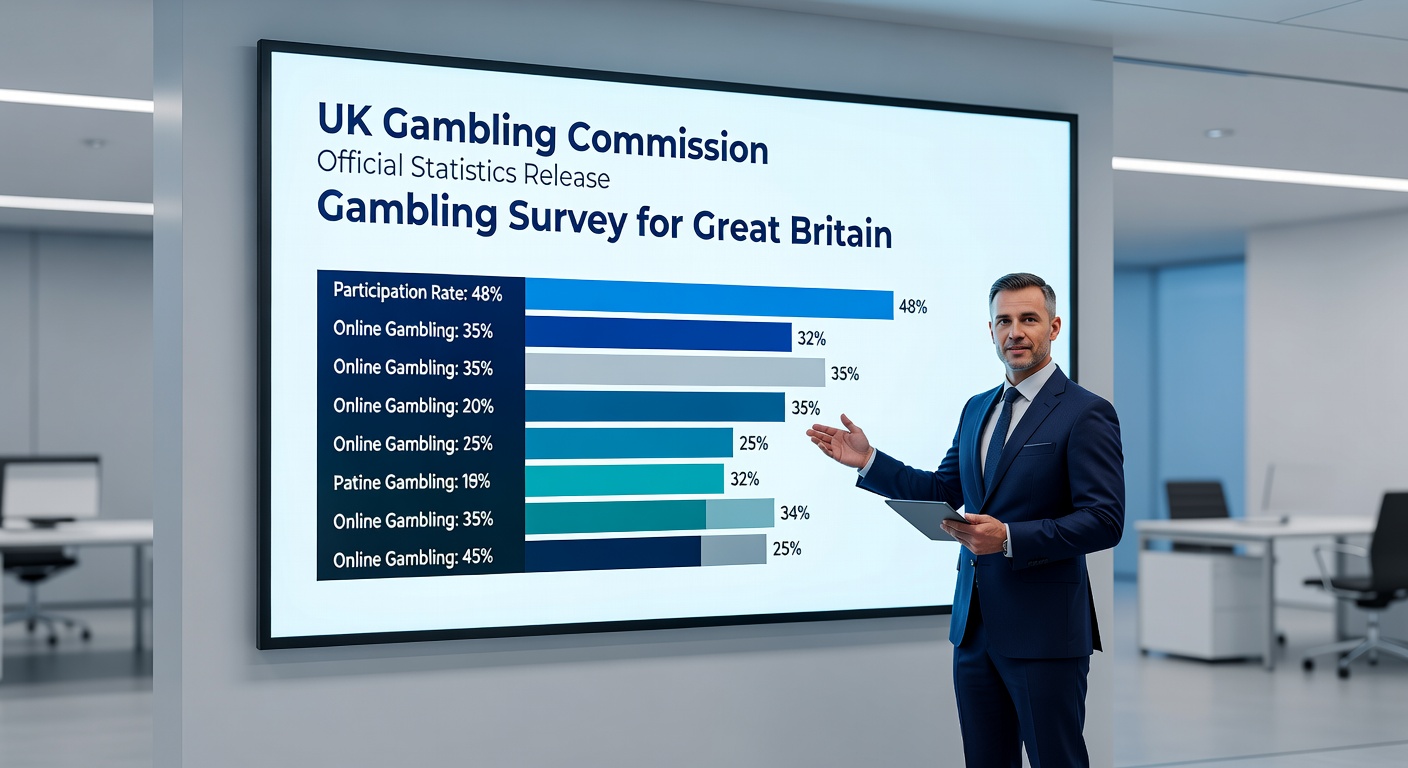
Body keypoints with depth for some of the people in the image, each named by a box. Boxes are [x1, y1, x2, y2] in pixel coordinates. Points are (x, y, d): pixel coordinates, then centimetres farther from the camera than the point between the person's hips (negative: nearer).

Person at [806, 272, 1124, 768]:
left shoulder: (1086, 414, -10)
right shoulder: (977, 409, 14)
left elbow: (1104, 521, -16)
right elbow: (946, 490, 18)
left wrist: (1009, 538, -24)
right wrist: (868, 461, 7)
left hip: (1042, 631, -7)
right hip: (975, 625, 7)